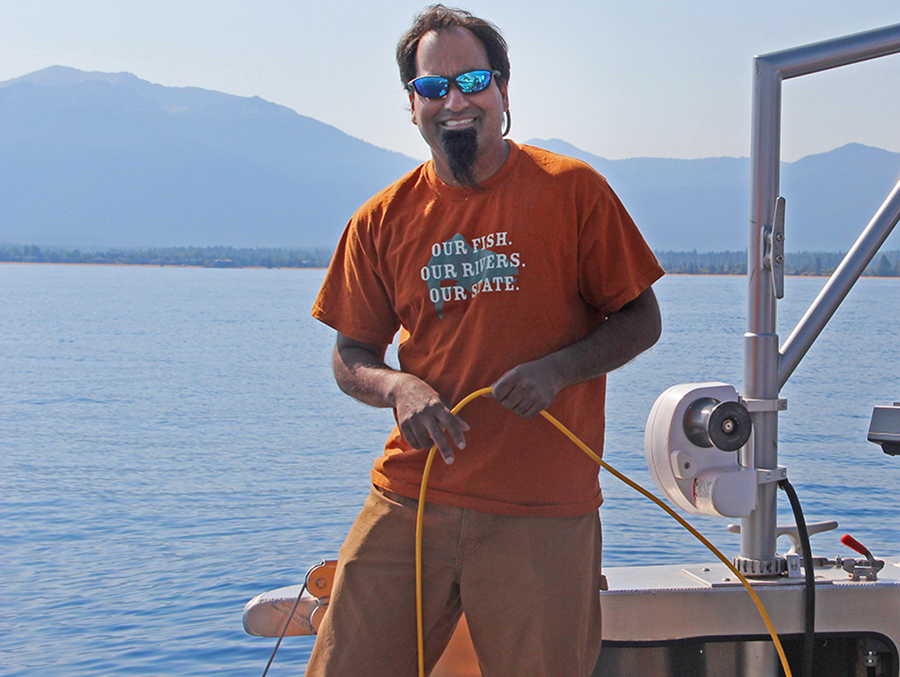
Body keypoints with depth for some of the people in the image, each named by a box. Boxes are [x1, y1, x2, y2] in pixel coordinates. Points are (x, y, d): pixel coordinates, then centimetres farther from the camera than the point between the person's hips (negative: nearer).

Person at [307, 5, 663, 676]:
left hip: (541, 519, -2)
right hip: (407, 504, 2)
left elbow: (641, 319, 4)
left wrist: (558, 369, -14)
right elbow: (349, 358, 14)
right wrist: (399, 387, -9)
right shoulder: (383, 220, 8)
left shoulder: (571, 191, 0)